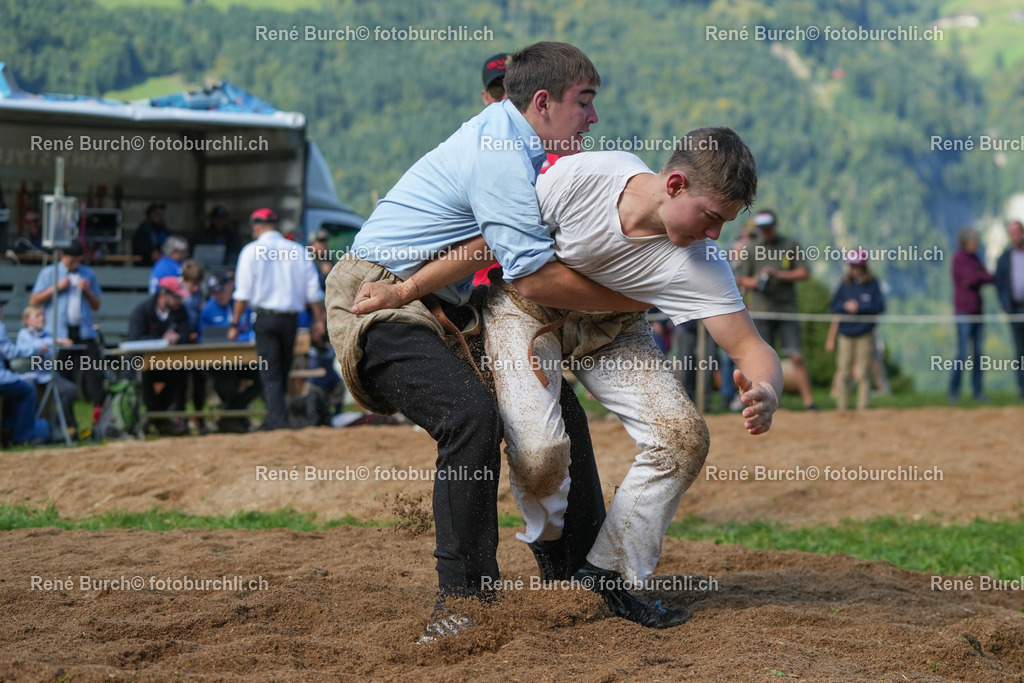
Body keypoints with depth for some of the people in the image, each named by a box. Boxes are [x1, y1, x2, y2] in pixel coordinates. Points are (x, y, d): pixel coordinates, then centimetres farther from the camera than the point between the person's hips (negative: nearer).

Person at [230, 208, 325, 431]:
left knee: (270, 372, -2)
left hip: (266, 317, -3)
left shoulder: (252, 251, -2)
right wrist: (319, 320, 10)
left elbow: (243, 292, -5)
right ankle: (275, 416, 18)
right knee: (284, 371, 13)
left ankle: (277, 419, -13)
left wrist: (235, 324, -1)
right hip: (291, 318, 3)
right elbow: (313, 290, 5)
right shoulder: (298, 251, 7)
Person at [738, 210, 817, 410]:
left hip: (787, 310, -1)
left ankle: (808, 401, -6)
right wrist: (755, 282, -13)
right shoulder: (751, 250, 8)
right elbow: (743, 280, 10)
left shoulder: (791, 246, 6)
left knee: (797, 357, -8)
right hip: (761, 312, 1)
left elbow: (804, 273, 1)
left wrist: (779, 274, -12)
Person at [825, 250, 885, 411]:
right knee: (843, 373, 2)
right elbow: (834, 305, 6)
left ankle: (862, 408, 3)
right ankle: (842, 408, 7)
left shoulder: (872, 284, 0)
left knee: (863, 373, -1)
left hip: (865, 333, -2)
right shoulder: (845, 284, 7)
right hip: (846, 333, 2)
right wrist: (845, 306, -13)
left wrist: (859, 307, -12)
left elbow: (880, 306, -7)